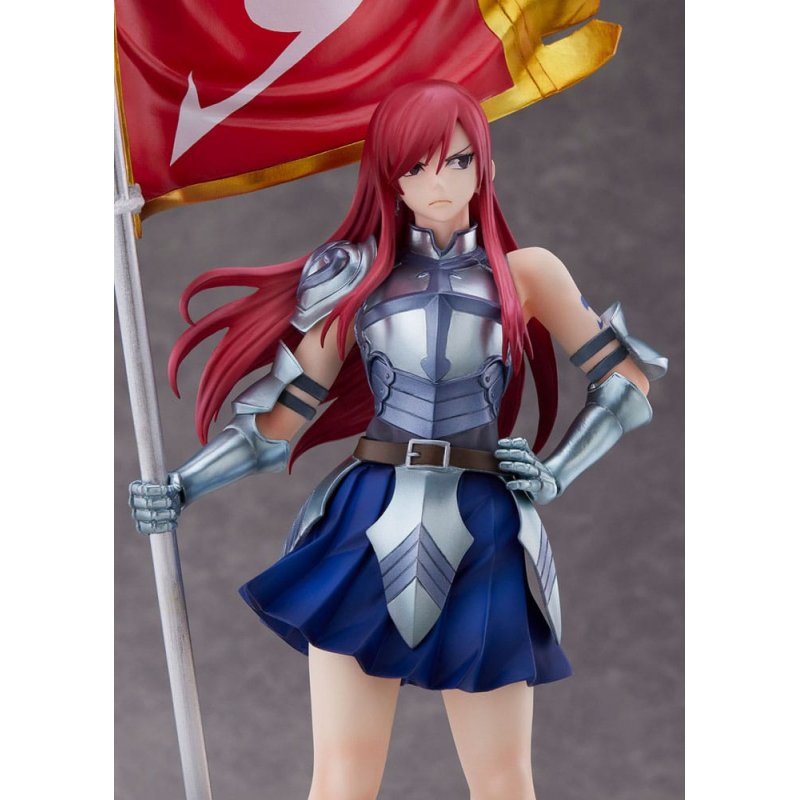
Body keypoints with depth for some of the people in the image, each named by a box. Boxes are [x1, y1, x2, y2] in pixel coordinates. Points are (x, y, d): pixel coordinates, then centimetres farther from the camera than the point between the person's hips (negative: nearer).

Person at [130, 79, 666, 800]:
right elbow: (281, 416, 8)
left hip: (480, 537, 0)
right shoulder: (358, 277, 9)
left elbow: (629, 382, 10)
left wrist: (557, 474, 1)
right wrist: (182, 486, -1)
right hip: (369, 530, 1)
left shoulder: (524, 273, 8)